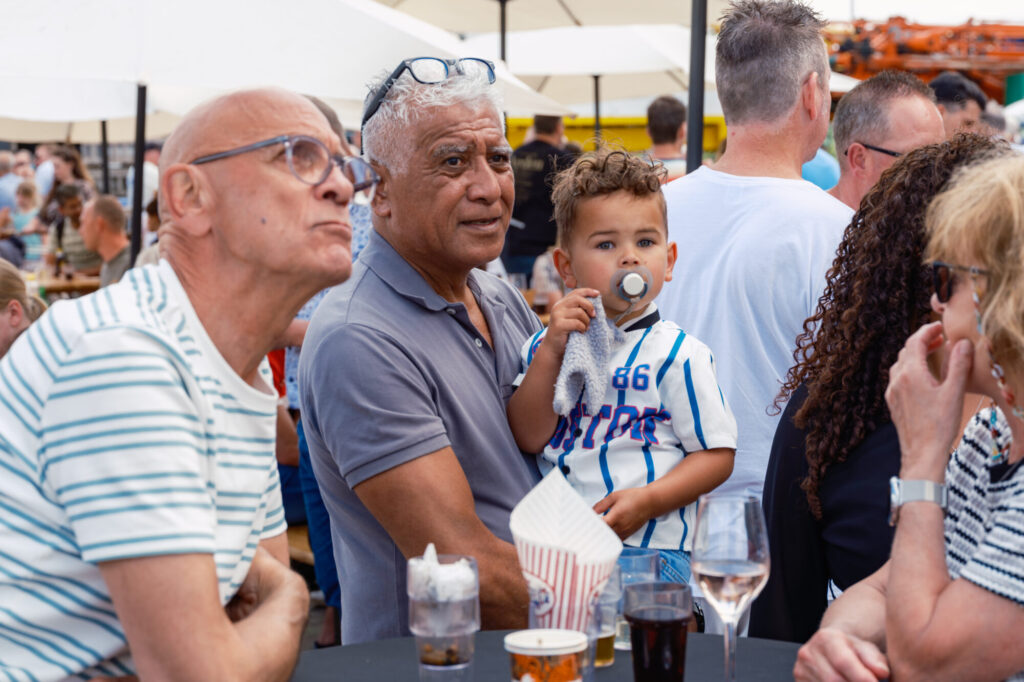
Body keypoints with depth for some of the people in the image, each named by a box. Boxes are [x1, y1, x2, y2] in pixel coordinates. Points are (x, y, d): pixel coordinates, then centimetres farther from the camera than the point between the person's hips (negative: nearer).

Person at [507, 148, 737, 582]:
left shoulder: (677, 354, 1)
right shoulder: (546, 345, 12)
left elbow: (717, 453, 1)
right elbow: (528, 440, 1)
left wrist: (648, 501, -13)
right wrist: (551, 350, -8)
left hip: (648, 547, -3)